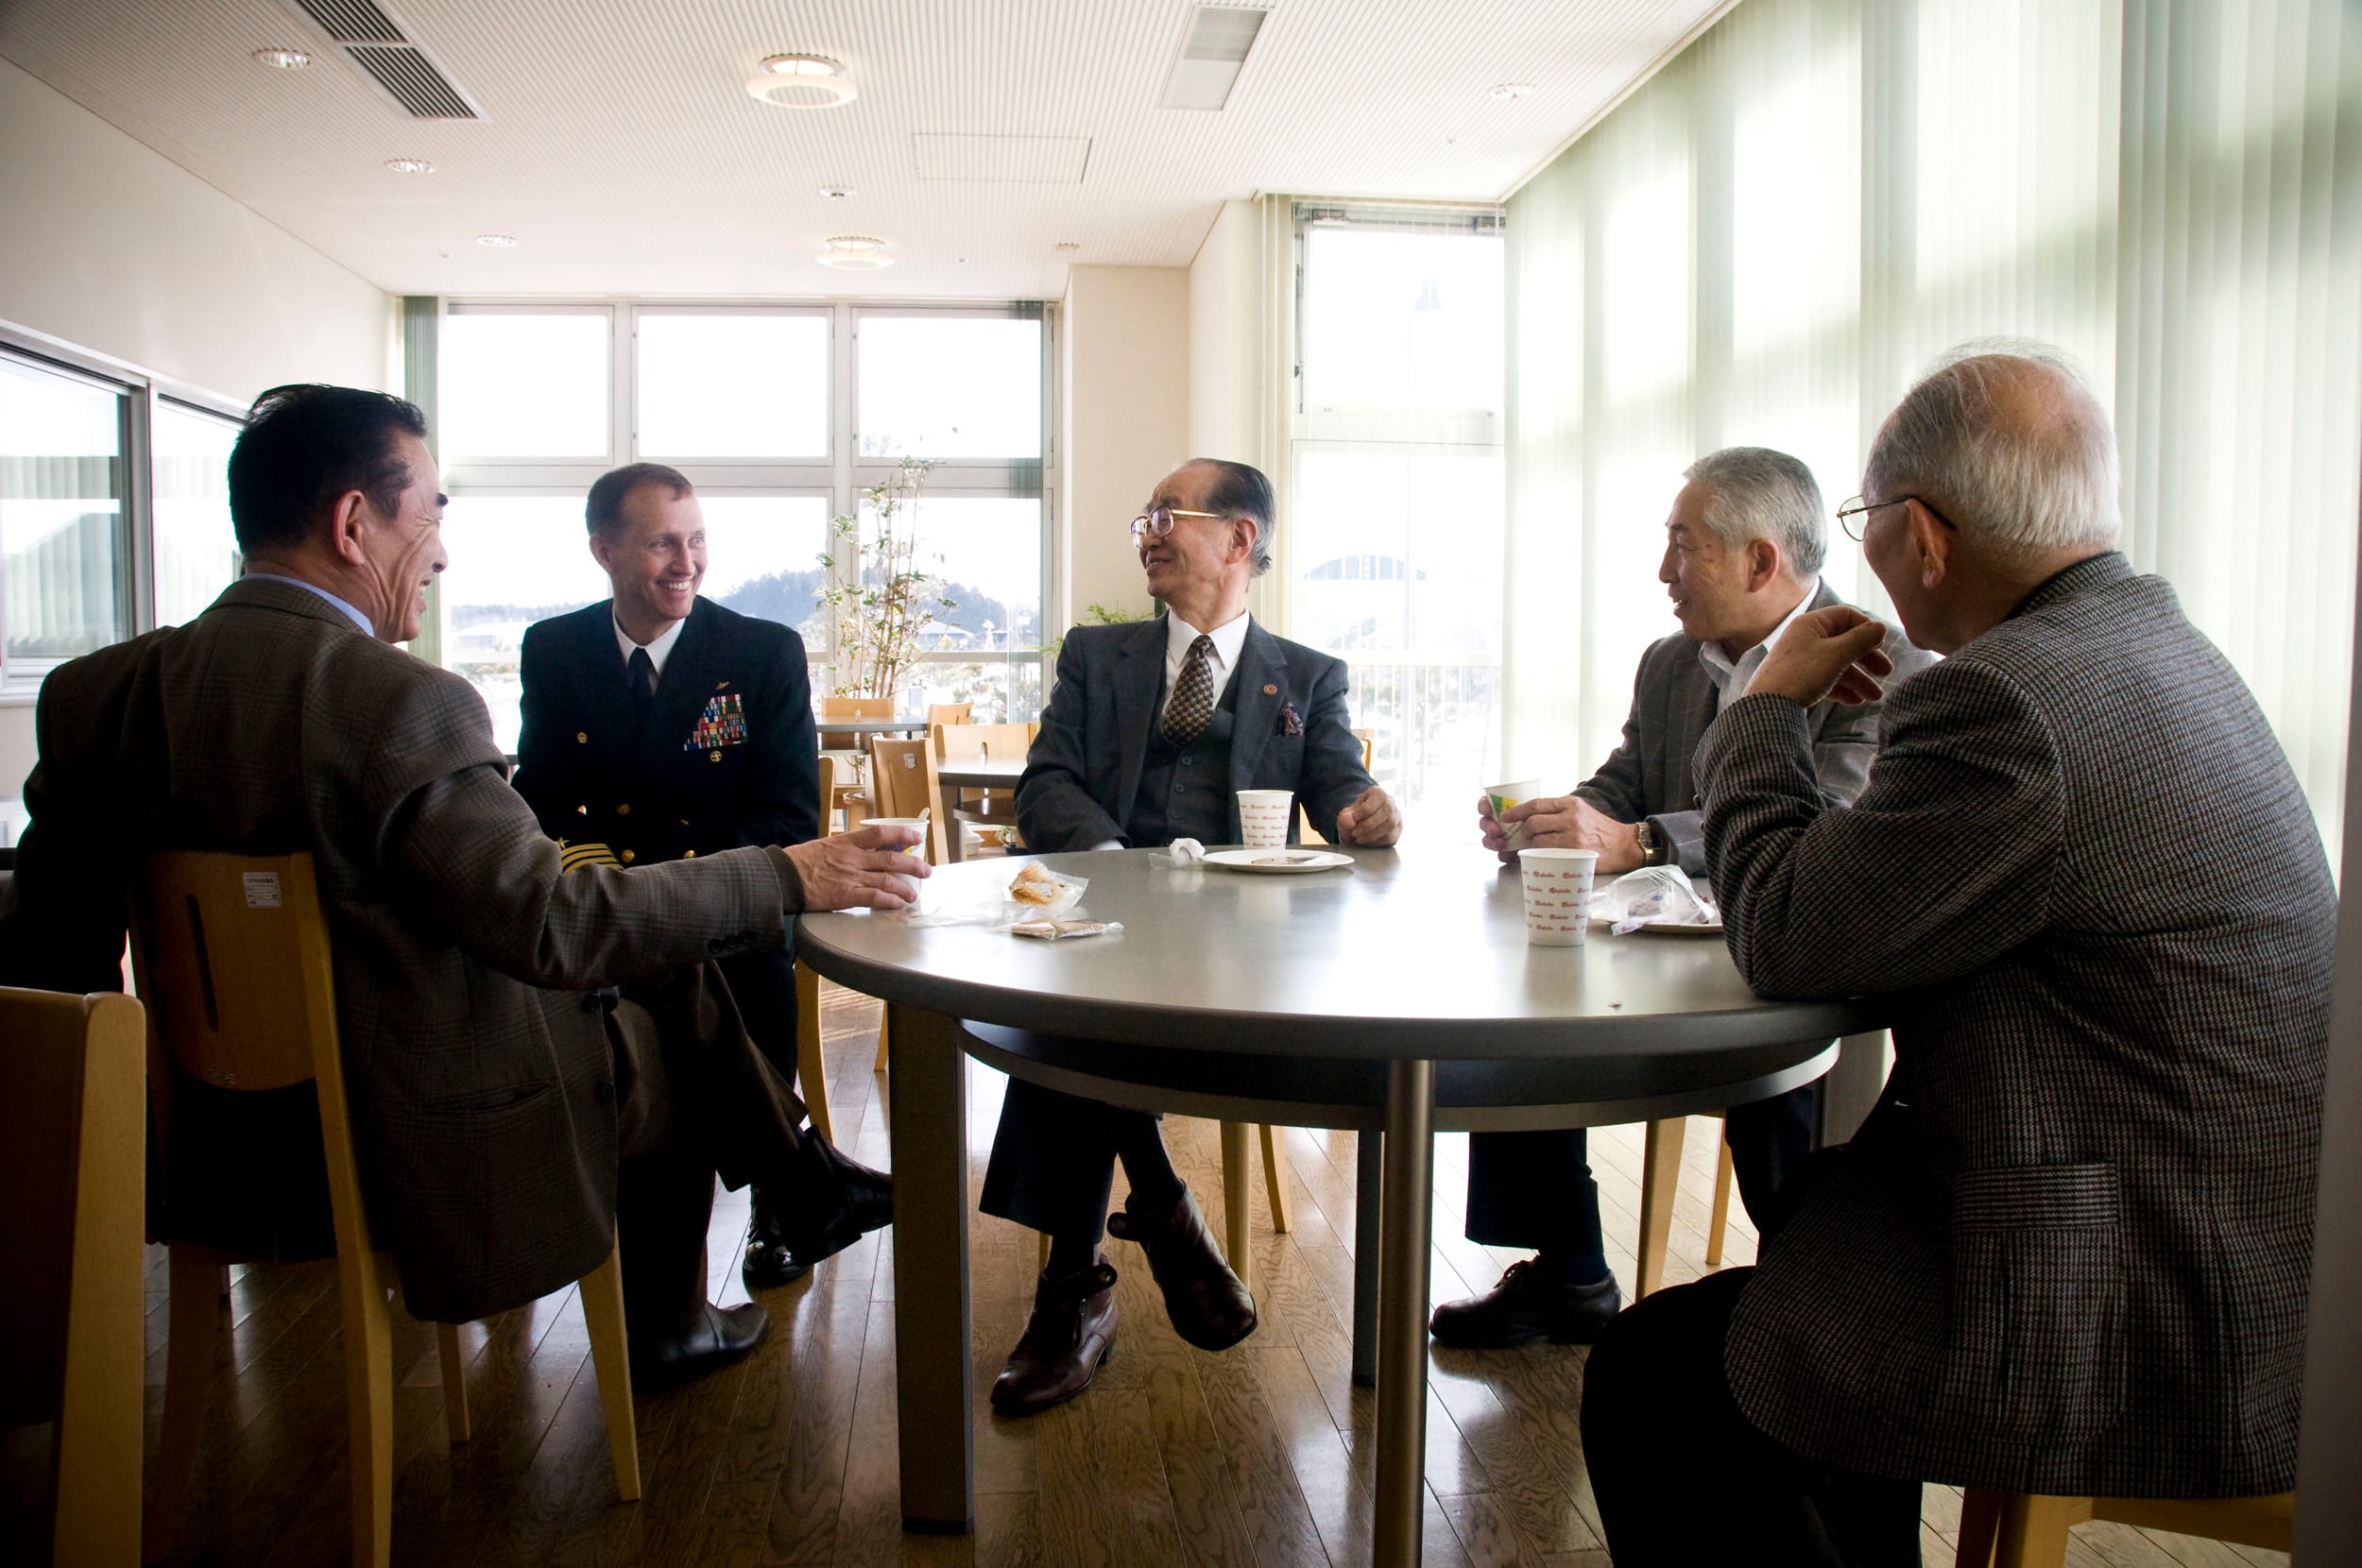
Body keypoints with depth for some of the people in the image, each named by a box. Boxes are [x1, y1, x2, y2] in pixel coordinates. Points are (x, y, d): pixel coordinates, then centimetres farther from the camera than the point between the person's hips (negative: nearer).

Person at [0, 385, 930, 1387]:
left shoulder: (96, 692, -4)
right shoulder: (399, 703, -27)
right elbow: (553, 925, -27)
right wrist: (784, 878, -18)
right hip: (424, 1156, -7)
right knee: (675, 1040, 21)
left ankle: (807, 1183, 35)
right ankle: (664, 1326, 42)